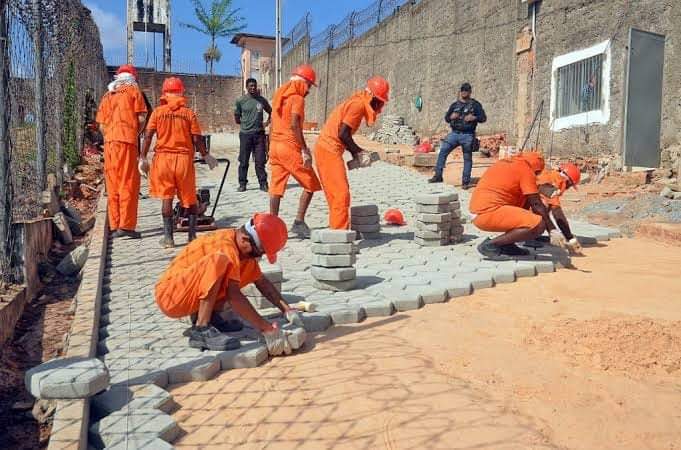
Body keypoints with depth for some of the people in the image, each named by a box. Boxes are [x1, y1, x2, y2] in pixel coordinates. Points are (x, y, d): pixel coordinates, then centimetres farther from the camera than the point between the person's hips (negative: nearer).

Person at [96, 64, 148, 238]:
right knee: (128, 184, -4)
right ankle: (126, 226, -8)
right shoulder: (133, 91, 7)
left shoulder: (107, 95, 20)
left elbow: (101, 125, 13)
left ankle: (115, 226, 12)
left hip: (109, 142, 5)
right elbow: (141, 118, -2)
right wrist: (136, 134, 12)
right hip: (127, 141, -5)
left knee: (113, 185, 8)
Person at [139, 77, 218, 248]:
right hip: (184, 158, 0)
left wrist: (143, 158, 5)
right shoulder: (189, 113, 1)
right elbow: (197, 139, -1)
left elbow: (148, 136, -2)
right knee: (189, 198, 13)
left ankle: (168, 237, 2)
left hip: (163, 157, 0)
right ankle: (192, 234, 15)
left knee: (166, 198, 3)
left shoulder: (158, 112, 2)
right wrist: (206, 156, 13)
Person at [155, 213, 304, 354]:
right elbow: (233, 296, -33)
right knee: (218, 262, -33)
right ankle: (201, 330, -25)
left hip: (186, 294, 9)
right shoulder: (226, 247, -26)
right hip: (169, 297, -9)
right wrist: (267, 329, -32)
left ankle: (209, 317, 3)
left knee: (249, 269, 6)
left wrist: (286, 310, -3)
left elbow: (262, 282, 7)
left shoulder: (246, 249, 2)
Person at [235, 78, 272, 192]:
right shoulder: (240, 100, 1)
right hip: (245, 133, -1)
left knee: (260, 160, 1)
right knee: (243, 161, 3)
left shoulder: (262, 100, 6)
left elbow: (270, 112, 22)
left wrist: (267, 123, 10)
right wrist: (245, 123, 3)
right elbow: (237, 118, 10)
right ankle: (242, 184, 12)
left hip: (259, 133, 1)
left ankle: (263, 183, 7)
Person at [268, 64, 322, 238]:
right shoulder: (297, 98, -8)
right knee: (311, 184, 2)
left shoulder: (278, 95, 16)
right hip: (290, 147, -8)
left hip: (274, 145, 8)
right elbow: (294, 125, -21)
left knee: (276, 187, 9)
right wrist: (304, 150, -21)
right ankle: (299, 222, -1)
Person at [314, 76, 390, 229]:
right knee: (342, 194, -9)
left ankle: (336, 230, 21)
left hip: (325, 149, 10)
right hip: (329, 150, -10)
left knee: (336, 194, 14)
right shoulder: (358, 104, -12)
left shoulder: (358, 103, 16)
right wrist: (358, 152, -8)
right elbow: (342, 133, -19)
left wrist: (356, 151, 7)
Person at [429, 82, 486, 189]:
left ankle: (465, 181, 8)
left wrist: (474, 117, -16)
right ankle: (438, 176, -8)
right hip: (454, 133, 3)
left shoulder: (475, 104, 5)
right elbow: (446, 118, 17)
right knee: (443, 151, -12)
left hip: (468, 135, -3)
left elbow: (483, 118, 2)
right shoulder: (455, 105, 14)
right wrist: (451, 117, -5)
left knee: (467, 158, 1)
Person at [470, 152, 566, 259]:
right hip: (488, 213, -10)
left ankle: (507, 245, 10)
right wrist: (552, 230, -1)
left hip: (477, 213, 10)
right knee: (539, 225, -16)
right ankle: (490, 245, -11)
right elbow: (537, 204, -5)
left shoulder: (504, 163, 24)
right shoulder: (526, 170, -2)